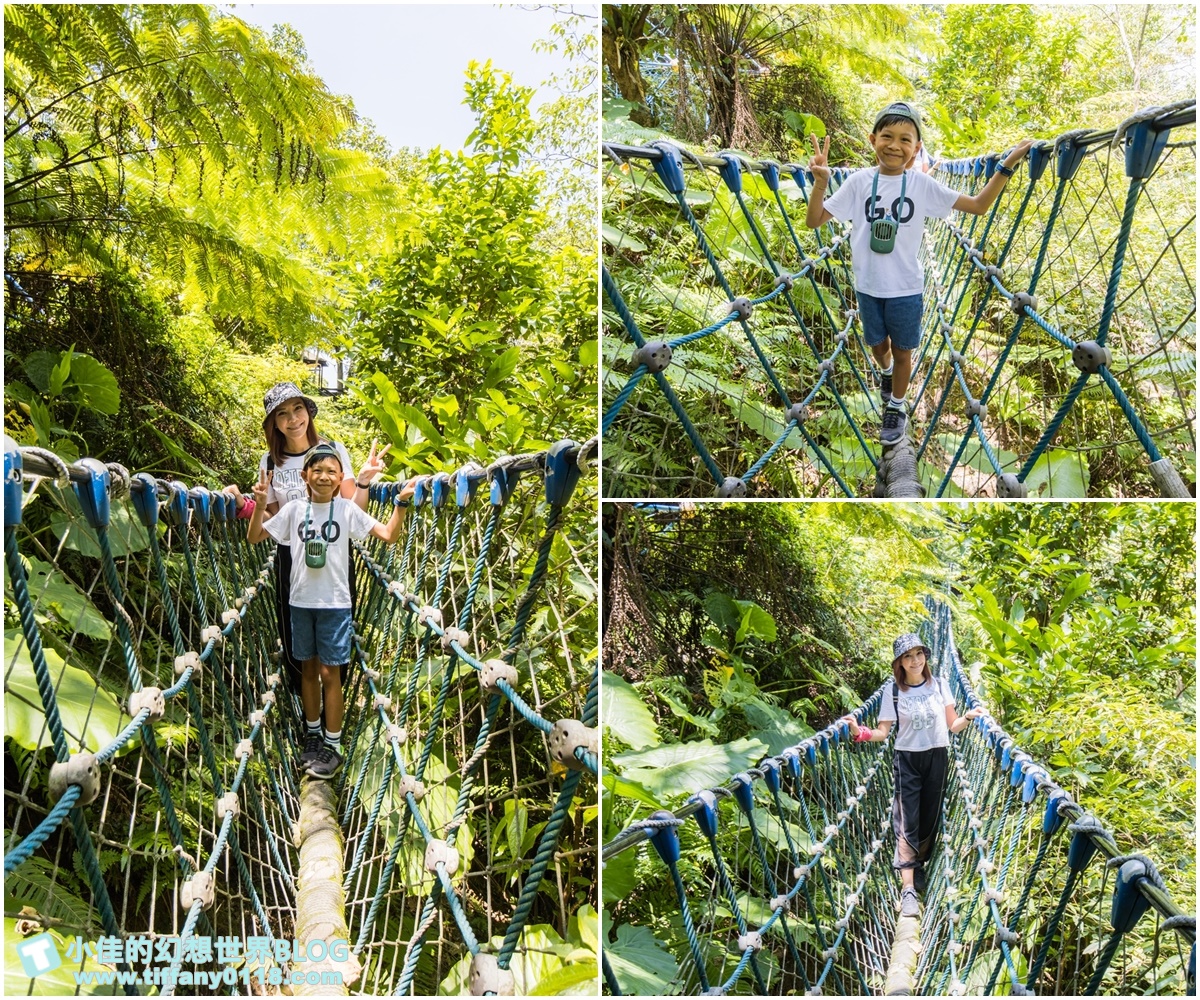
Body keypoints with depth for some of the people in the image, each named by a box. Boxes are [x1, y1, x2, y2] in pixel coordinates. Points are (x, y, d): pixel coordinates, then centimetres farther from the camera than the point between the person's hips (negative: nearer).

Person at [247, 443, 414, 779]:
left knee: (329, 672, 0)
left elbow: (389, 535, -8)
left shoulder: (347, 510, -4)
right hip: (301, 600, 3)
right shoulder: (294, 509, 1)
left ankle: (333, 745, 10)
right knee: (308, 668, 14)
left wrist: (401, 502, -21)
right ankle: (313, 733, 31)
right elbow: (255, 537, 5)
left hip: (334, 602, -3)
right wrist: (261, 504, -9)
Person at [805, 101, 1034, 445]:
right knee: (878, 343, 22)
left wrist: (1006, 166, -20)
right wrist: (820, 183, -27)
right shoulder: (859, 182, -10)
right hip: (868, 286, 1)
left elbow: (979, 205, -8)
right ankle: (886, 371, 56)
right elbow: (815, 221, -10)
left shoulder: (922, 185, -10)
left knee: (902, 352, 11)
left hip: (906, 288, -1)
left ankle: (897, 407, 34)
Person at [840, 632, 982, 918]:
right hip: (907, 759, -2)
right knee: (907, 822, -8)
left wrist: (968, 717, -16)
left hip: (937, 758, 2)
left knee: (930, 819, 7)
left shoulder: (939, 685, 1)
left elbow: (952, 725, 4)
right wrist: (859, 732, -24)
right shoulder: (893, 690, -4)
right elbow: (883, 733, -6)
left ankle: (919, 866, 30)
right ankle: (908, 888, -9)